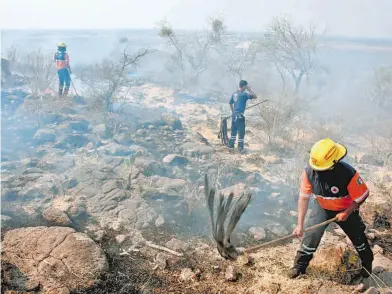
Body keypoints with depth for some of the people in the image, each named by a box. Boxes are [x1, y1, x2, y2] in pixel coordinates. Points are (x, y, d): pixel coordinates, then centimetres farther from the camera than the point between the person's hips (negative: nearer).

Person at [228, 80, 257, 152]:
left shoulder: (234, 93, 8)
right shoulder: (244, 94, -14)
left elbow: (230, 103, 19)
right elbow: (255, 96, -14)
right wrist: (249, 89, -5)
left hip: (234, 114, 8)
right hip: (240, 115, -8)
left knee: (234, 130, 17)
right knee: (241, 132, 0)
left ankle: (231, 145, 23)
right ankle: (240, 148, 4)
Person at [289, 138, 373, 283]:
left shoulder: (348, 173, -38)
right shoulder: (309, 171, -31)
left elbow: (362, 196, -21)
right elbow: (303, 198, -20)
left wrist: (347, 213, -22)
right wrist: (300, 224, -20)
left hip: (345, 210, -1)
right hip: (322, 208, 1)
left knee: (358, 237, 17)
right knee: (312, 235, -9)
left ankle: (367, 263, 46)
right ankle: (300, 265, 13)